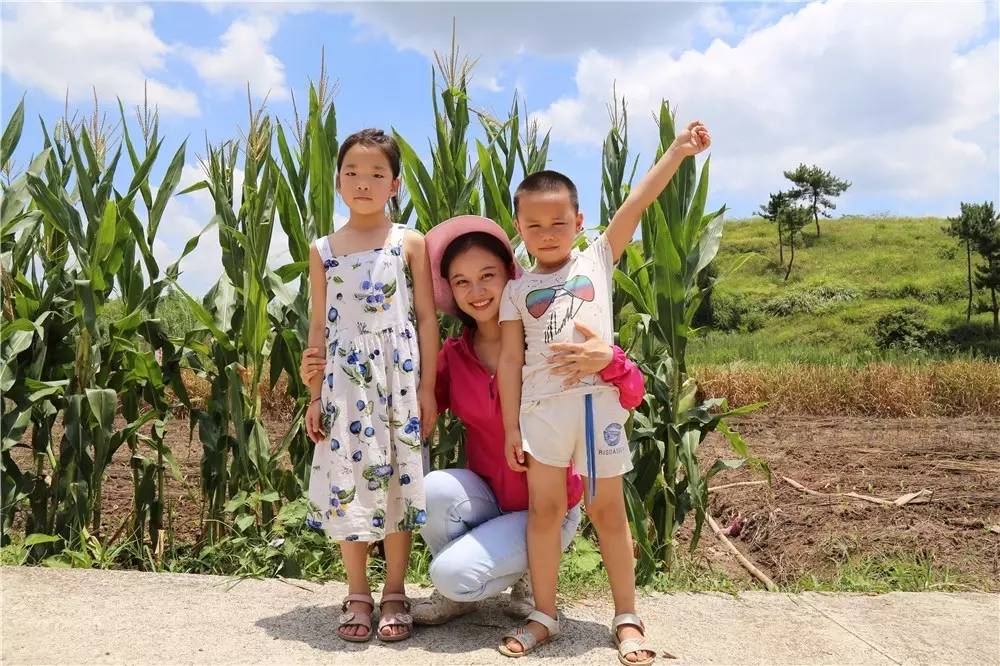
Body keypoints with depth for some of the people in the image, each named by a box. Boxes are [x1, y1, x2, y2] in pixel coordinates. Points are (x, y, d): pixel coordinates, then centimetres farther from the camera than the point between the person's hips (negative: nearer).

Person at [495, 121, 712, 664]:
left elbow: (638, 202, 2)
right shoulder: (517, 289, 8)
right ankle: (544, 616, 18)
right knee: (544, 508, 5)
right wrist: (510, 426, 1)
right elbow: (510, 360, 4)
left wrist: (678, 150, -2)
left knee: (607, 509, 7)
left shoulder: (597, 260, 8)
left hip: (598, 400, 0)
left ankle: (626, 618, 19)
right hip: (543, 405, 1)